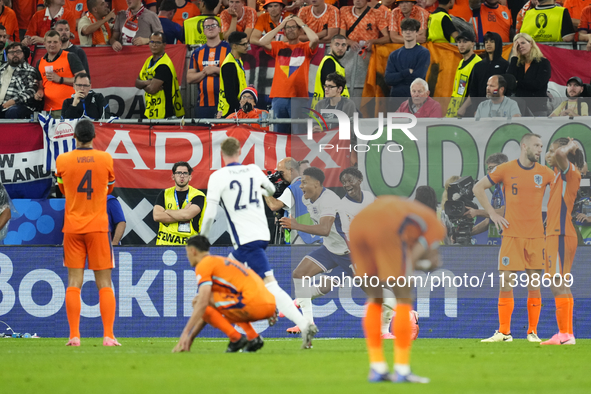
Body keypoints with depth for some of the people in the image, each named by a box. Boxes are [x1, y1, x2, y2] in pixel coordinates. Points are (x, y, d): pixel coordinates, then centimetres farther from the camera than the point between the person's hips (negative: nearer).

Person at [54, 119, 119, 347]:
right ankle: (108, 335, -4)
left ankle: (74, 336, -3)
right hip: (98, 226, -1)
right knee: (104, 283, 2)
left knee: (74, 282, 3)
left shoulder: (62, 160, -3)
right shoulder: (105, 159, -3)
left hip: (72, 227, 1)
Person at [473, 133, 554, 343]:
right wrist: (492, 214, 1)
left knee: (534, 284, 1)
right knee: (506, 283, -4)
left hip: (536, 235, 1)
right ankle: (504, 332, 2)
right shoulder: (505, 170, 0)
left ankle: (532, 331, 8)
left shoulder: (545, 173, 4)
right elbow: (478, 188, 8)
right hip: (512, 234, -1)